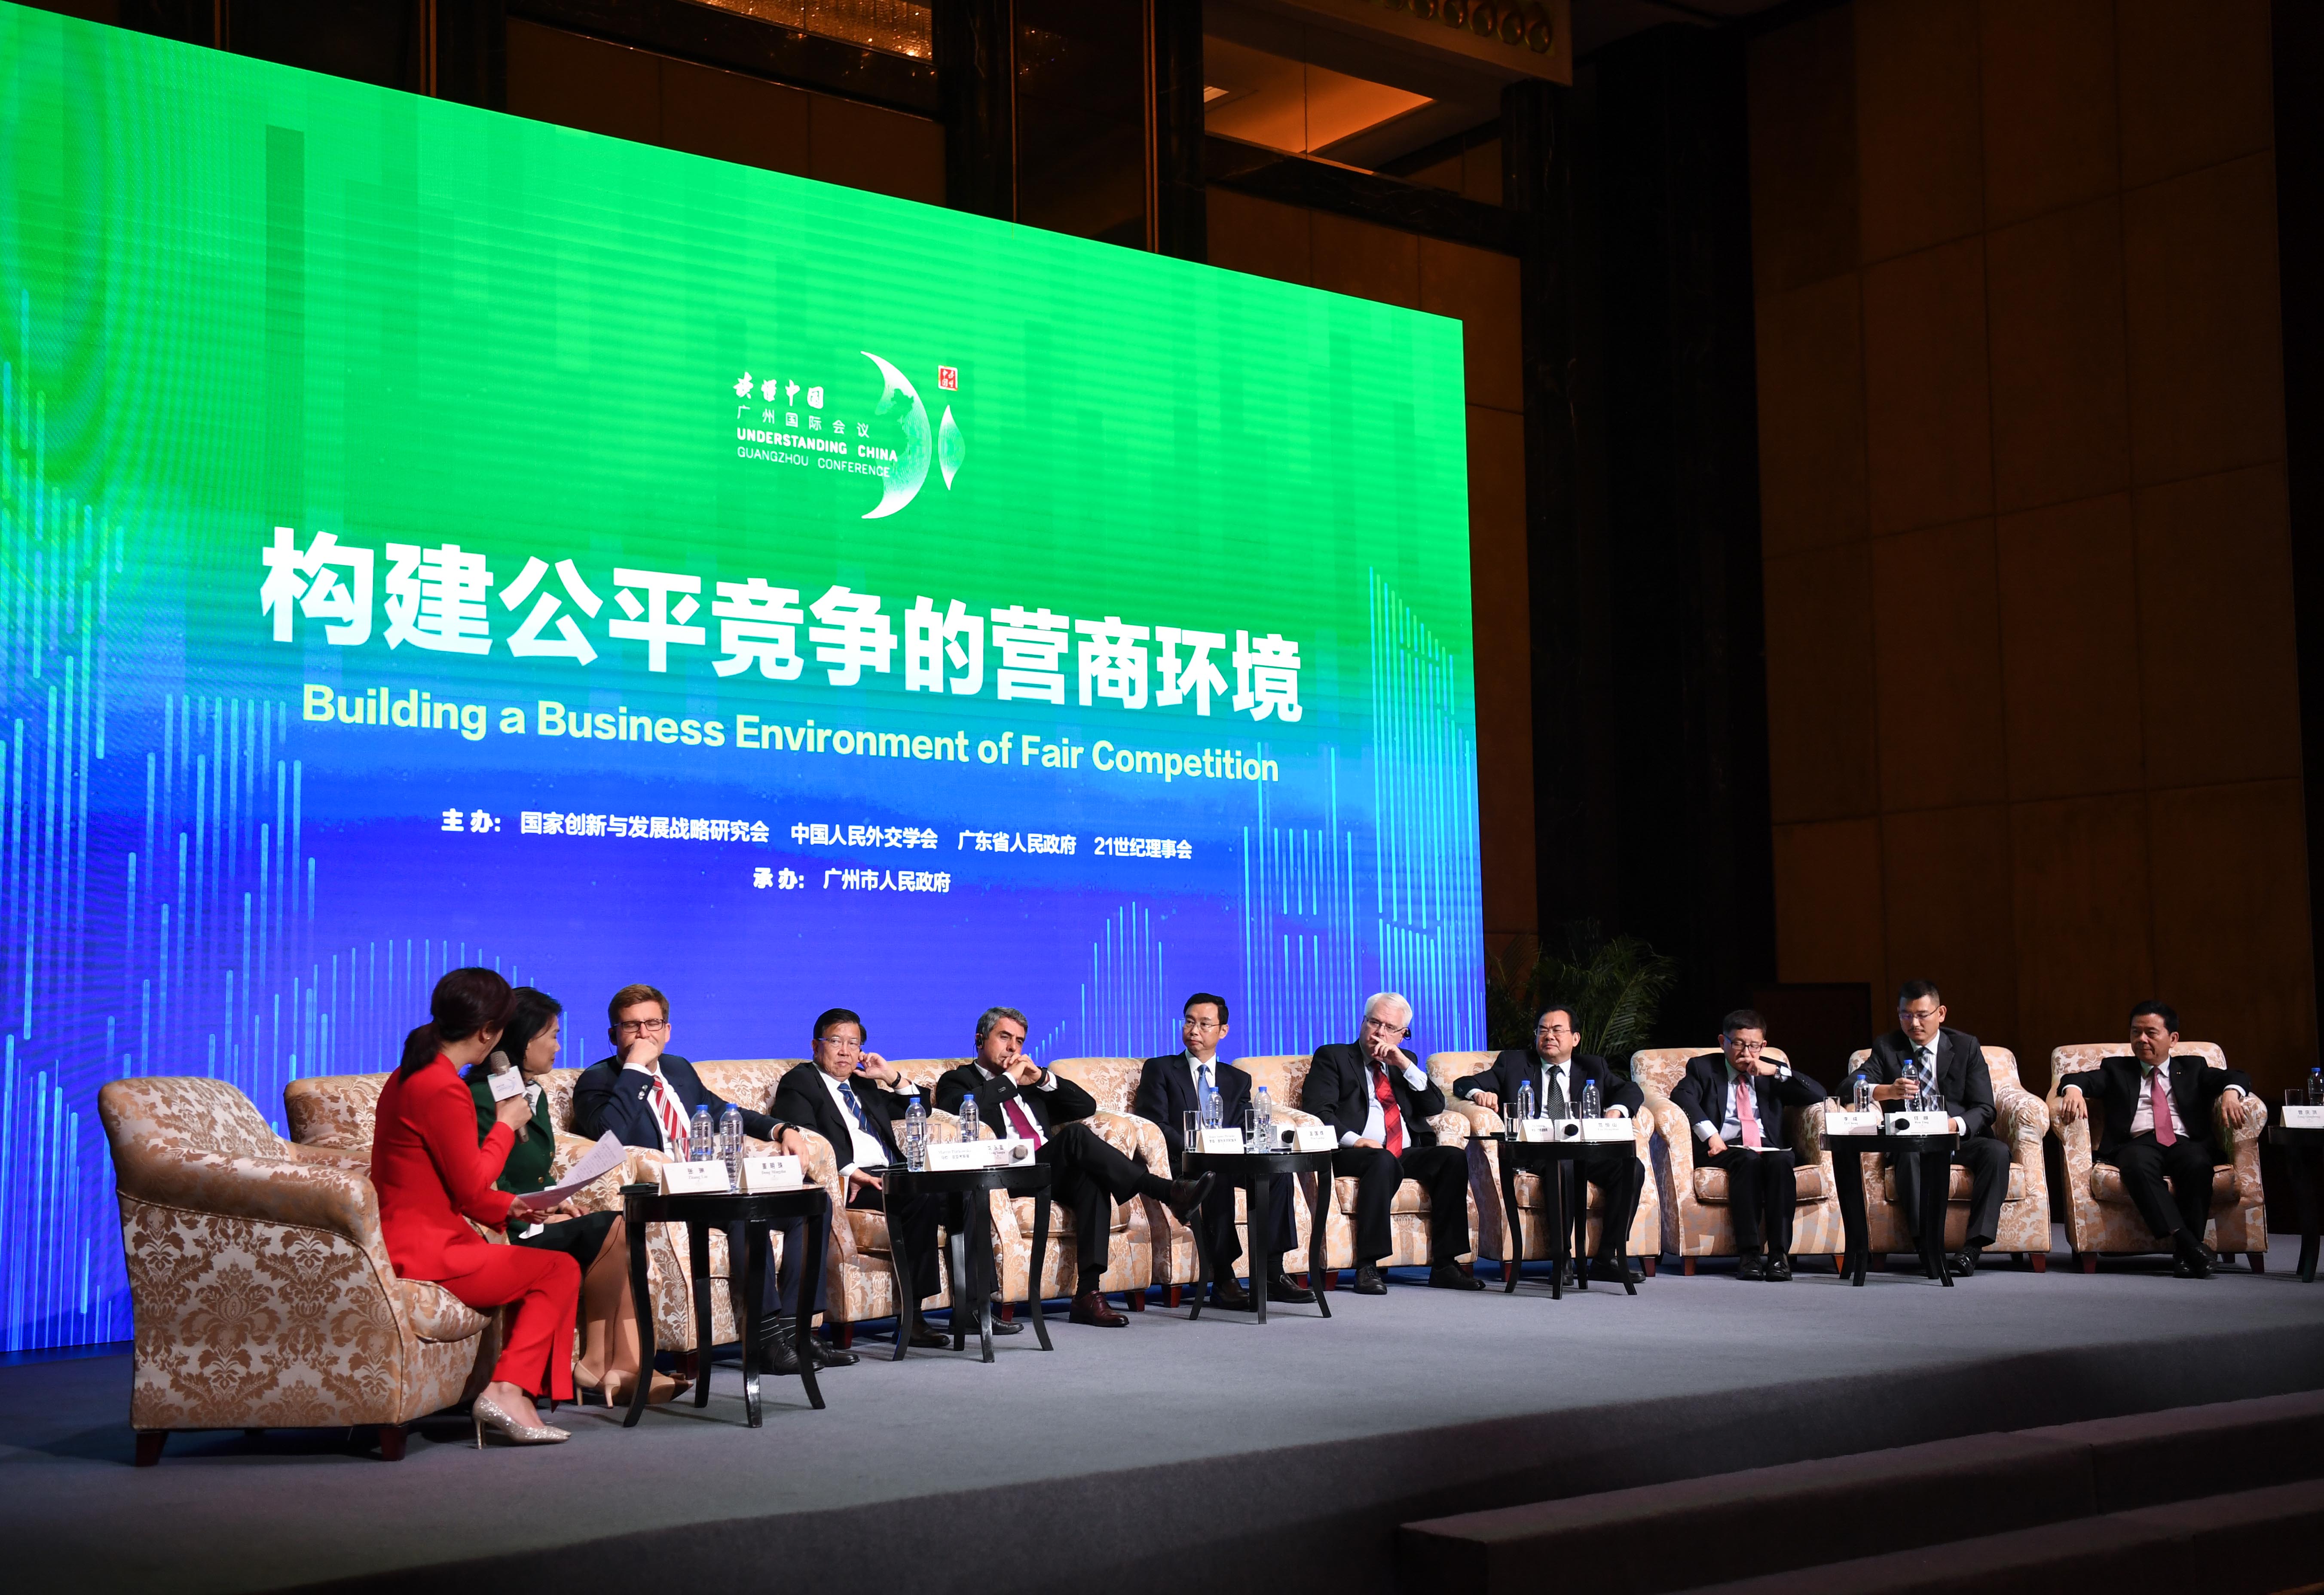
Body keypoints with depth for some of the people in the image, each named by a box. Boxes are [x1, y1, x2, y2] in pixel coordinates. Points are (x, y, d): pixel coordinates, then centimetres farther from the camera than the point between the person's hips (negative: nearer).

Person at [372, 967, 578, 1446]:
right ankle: (507, 1392, -8)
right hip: (422, 1252, -10)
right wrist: (505, 1126, -2)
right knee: (561, 1270, -3)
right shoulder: (443, 1089, -19)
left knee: (546, 1271, 14)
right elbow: (470, 1186, -14)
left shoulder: (409, 1075, 15)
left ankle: (508, 1393, 3)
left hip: (402, 1240, 10)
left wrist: (506, 1207, 13)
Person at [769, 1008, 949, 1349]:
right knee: (921, 1197, -33)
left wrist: (890, 1075, 19)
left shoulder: (863, 1084, 30)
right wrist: (848, 1171, -21)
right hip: (848, 1181, -7)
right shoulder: (799, 1083, 9)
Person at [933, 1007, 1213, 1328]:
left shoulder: (1030, 1081, 32)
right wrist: (1009, 1079, -4)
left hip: (1054, 1172, 5)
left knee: (1091, 1179, -31)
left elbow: (1086, 1106, 21)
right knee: (1075, 1134, -31)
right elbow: (964, 1109, -11)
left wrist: (1043, 1079, 8)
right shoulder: (957, 1080, 15)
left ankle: (1088, 1293, -36)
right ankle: (1168, 1192, -35)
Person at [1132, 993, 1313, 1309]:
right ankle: (1223, 1281, -36)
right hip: (1180, 1165, -4)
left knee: (1279, 1168, -26)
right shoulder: (1159, 1070, 11)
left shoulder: (1238, 1080, 23)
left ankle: (1270, 1274, -28)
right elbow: (1156, 1125, -2)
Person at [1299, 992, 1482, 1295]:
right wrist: (1353, 1140, -20)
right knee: (1384, 1161, -38)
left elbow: (1435, 1107, 12)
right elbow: (1317, 1109, -4)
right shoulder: (1332, 1057, 11)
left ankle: (1445, 1265, -23)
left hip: (1408, 1155, 5)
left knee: (1454, 1156, -23)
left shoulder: (1405, 1062, 25)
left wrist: (1405, 1065, 0)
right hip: (1351, 1155, -5)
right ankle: (1367, 1267, -36)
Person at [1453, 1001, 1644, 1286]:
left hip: (1586, 1149, 3)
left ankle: (1606, 1259, -21)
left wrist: (1616, 1110, -10)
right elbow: (1463, 1084, 14)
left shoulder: (1593, 1067, 26)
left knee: (1632, 1168, -26)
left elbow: (1631, 1090, 13)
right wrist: (1478, 1093, -11)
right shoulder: (1513, 1063, 21)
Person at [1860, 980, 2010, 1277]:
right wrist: (1888, 1091, -32)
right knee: (1911, 1156, -36)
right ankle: (1930, 1248, -39)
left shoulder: (1966, 1046, 7)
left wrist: (1957, 1125, -23)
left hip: (1959, 1139, 1)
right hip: (1911, 1140, -1)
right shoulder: (1886, 1048, 6)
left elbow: (1984, 1108, 0)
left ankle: (1973, 1248, -32)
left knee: (1997, 1152, -30)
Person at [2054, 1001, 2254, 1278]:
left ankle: (2189, 1254, -35)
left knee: (2198, 1163, -36)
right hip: (2137, 1143, -1)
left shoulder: (2192, 1068, 27)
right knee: (2138, 1164, -37)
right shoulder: (2116, 1069, 26)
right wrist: (2073, 1089, -17)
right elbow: (2078, 1079, 10)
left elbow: (2237, 1077, 12)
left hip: (2185, 1143, 1)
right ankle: (2186, 1243, -45)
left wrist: (2231, 1090, -14)